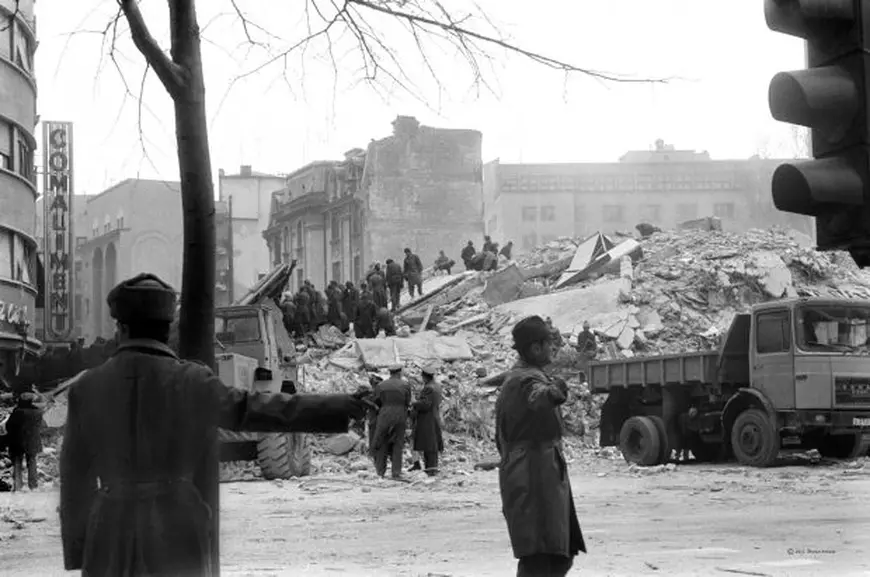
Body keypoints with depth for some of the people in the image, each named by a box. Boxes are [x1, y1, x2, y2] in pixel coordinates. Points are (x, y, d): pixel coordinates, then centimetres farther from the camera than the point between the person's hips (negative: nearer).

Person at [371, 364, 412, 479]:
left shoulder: (380, 386, -1)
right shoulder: (405, 385, -2)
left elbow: (377, 402, 4)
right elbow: (407, 403, 3)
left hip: (384, 417, 0)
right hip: (400, 418, 0)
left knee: (382, 444, 10)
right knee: (397, 446, 7)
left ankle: (381, 471, 9)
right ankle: (396, 472, 2)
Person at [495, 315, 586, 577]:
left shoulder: (511, 378, 20)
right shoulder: (529, 378, -13)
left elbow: (501, 437, 27)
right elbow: (537, 396, -41)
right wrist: (552, 392, -62)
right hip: (537, 477, -11)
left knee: (562, 555, 14)